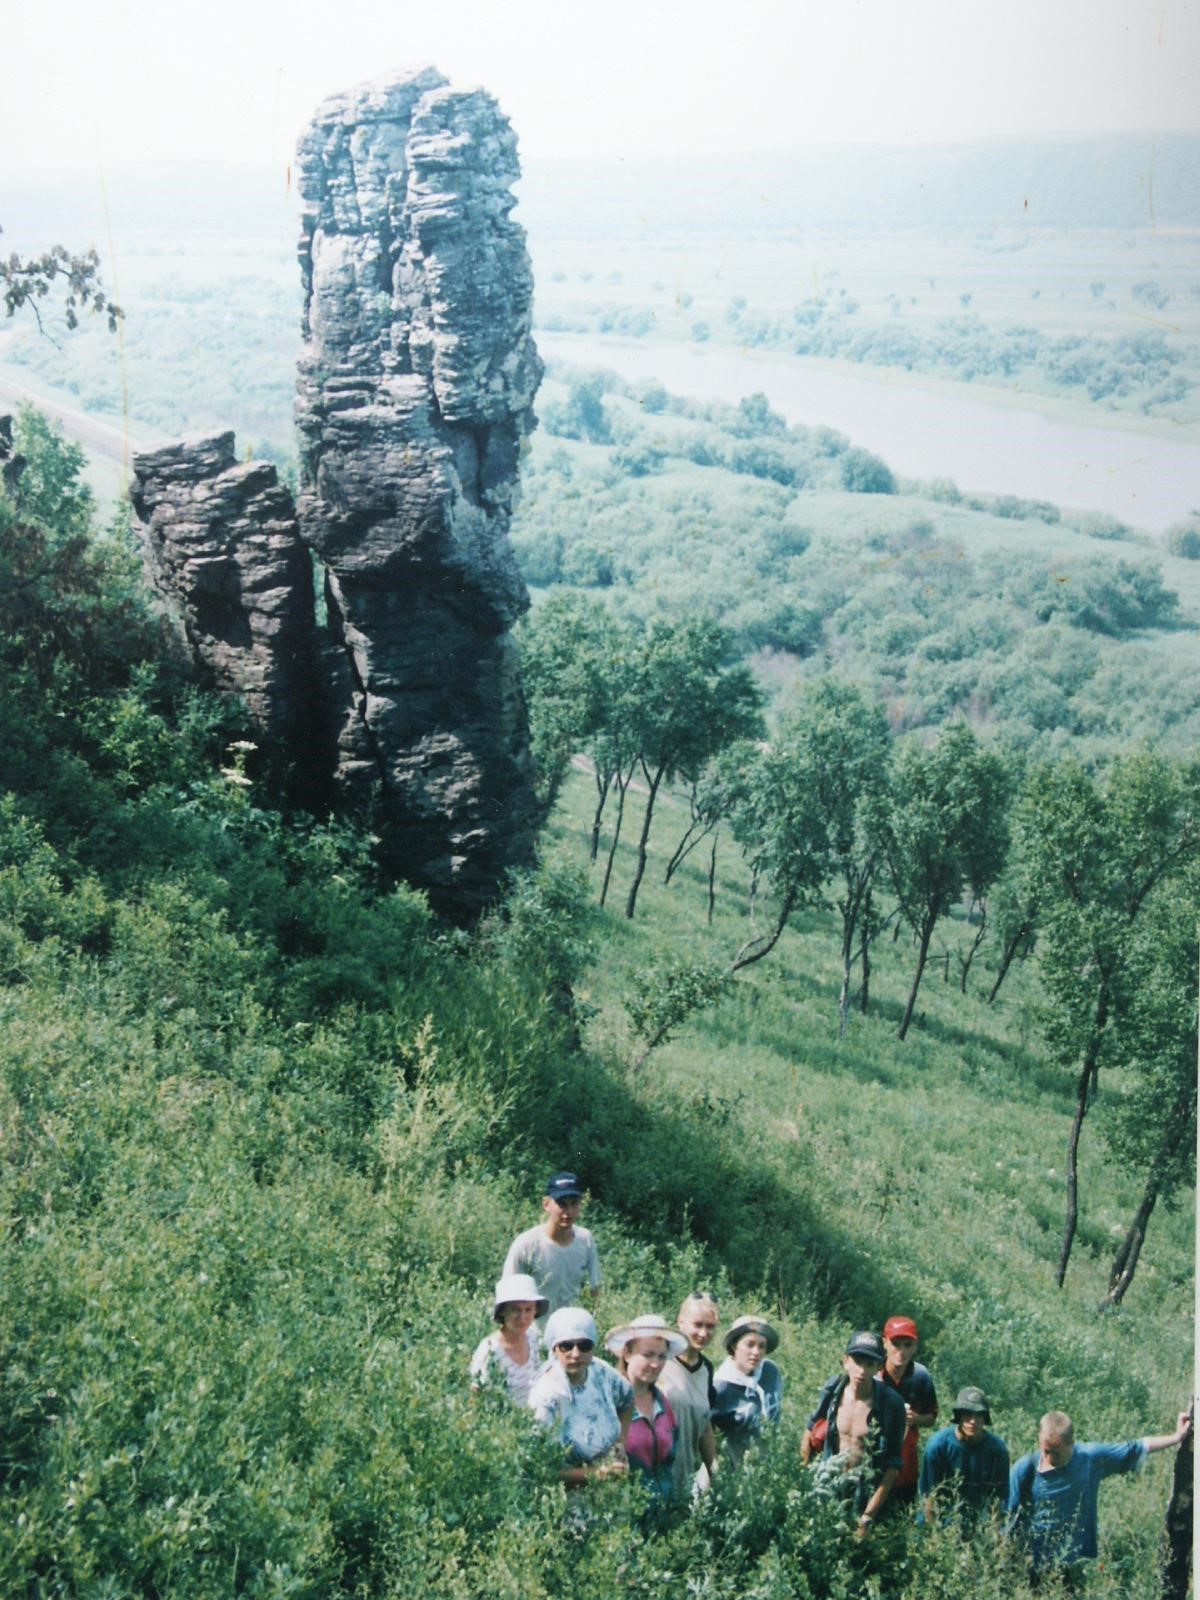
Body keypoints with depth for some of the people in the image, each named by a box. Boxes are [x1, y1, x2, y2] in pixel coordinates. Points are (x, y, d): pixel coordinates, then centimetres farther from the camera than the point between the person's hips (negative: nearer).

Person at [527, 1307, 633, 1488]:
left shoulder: (600, 1372, -3)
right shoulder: (546, 1397, -20)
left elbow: (628, 1398, 18)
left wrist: (621, 1441, 7)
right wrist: (592, 1474, -26)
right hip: (572, 1492, -7)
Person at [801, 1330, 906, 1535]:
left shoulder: (891, 1404, -18)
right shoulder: (832, 1392, -9)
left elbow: (893, 1464, -14)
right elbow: (811, 1434, 8)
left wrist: (869, 1515, -15)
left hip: (867, 1491, -3)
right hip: (828, 1486, 3)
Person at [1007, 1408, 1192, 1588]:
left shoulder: (1091, 1458, -8)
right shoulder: (1025, 1468, -12)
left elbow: (1134, 1449, 4)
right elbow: (1009, 1516, -6)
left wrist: (1177, 1437, 9)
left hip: (1077, 1565, 2)